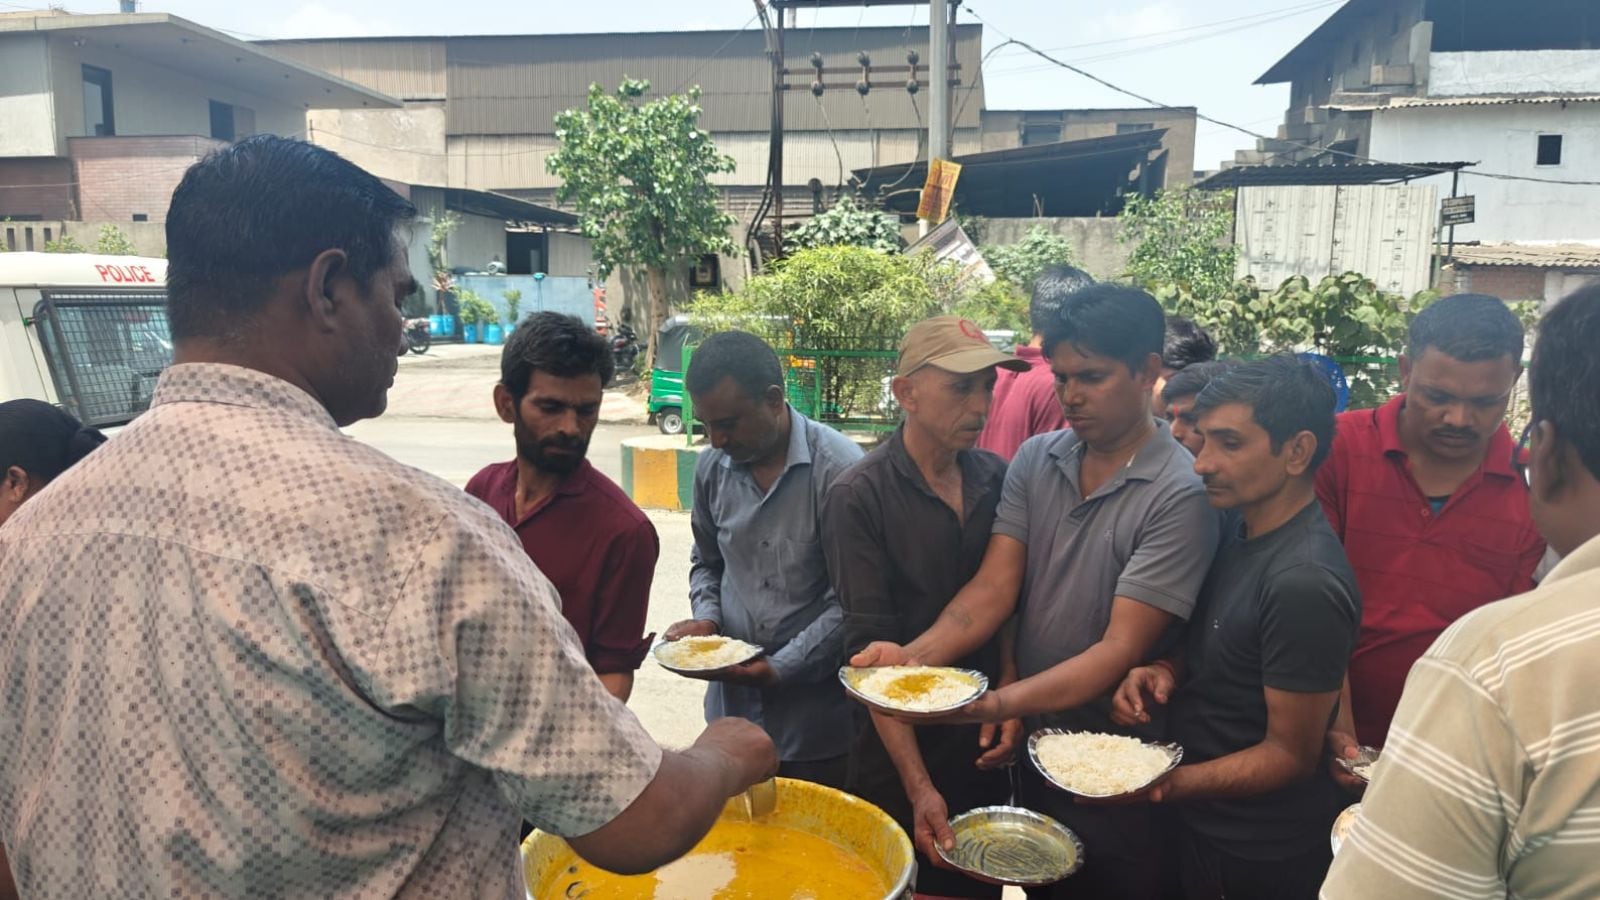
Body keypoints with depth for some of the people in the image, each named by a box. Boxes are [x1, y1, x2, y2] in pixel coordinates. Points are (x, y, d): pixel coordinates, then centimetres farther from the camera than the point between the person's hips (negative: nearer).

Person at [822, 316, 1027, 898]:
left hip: (983, 750, 4)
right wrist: (918, 786, -20)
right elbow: (872, 650, -17)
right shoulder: (859, 498, -15)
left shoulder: (999, 481, -2)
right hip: (898, 757, -4)